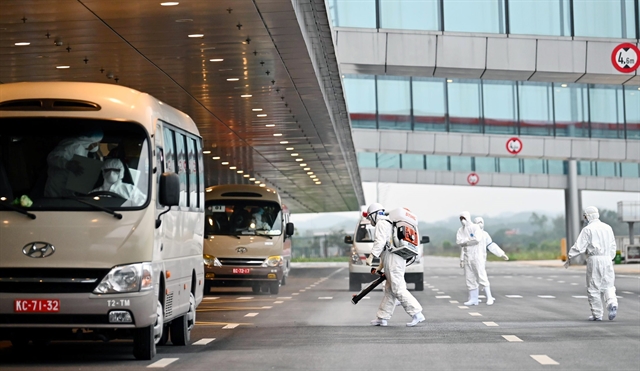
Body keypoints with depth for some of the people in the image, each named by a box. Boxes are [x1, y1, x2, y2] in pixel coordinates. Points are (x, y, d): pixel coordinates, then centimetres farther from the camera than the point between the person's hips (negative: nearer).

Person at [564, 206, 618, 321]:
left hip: (594, 260, -5)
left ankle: (597, 314, 5)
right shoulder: (607, 228, 12)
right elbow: (613, 246, 16)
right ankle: (612, 303, -19)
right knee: (608, 285, 9)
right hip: (607, 259, 5)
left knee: (593, 288, 3)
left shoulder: (588, 229, -6)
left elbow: (579, 246, -9)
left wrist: (569, 257, 0)